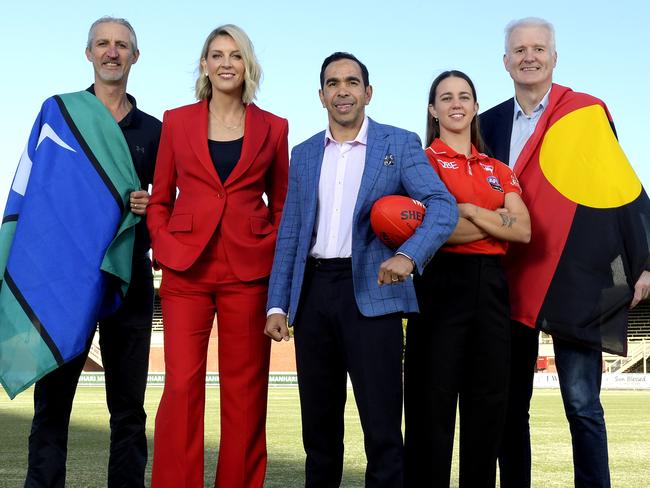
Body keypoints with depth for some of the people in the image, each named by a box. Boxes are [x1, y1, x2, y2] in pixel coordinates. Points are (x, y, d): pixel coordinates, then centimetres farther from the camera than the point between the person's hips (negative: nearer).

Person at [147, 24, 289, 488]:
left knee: (244, 389, 4)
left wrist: (275, 256, 0)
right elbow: (160, 200, 12)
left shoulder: (273, 128, 8)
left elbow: (282, 205, 14)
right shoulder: (177, 121, 9)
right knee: (181, 385, -5)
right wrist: (165, 251, -2)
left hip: (249, 271, 0)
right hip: (186, 269, 0)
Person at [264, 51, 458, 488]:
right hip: (313, 292, 4)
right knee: (318, 425, 11)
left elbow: (443, 205, -8)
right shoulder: (304, 154, 16)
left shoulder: (399, 144, 4)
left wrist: (409, 254, -27)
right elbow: (290, 233, 14)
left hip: (370, 292, -4)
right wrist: (277, 303, 5)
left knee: (382, 426, -5)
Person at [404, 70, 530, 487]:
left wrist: (468, 210, -10)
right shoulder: (423, 160, 4)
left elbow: (524, 231, 1)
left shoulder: (498, 171, 17)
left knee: (489, 400, 6)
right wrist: (497, 222, -5)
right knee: (433, 401, -3)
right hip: (441, 282, -5)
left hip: (490, 285, 5)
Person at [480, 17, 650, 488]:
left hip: (576, 283, -4)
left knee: (581, 404, -4)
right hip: (512, 285, 4)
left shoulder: (589, 114, 0)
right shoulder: (491, 124, 12)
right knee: (510, 405, 9)